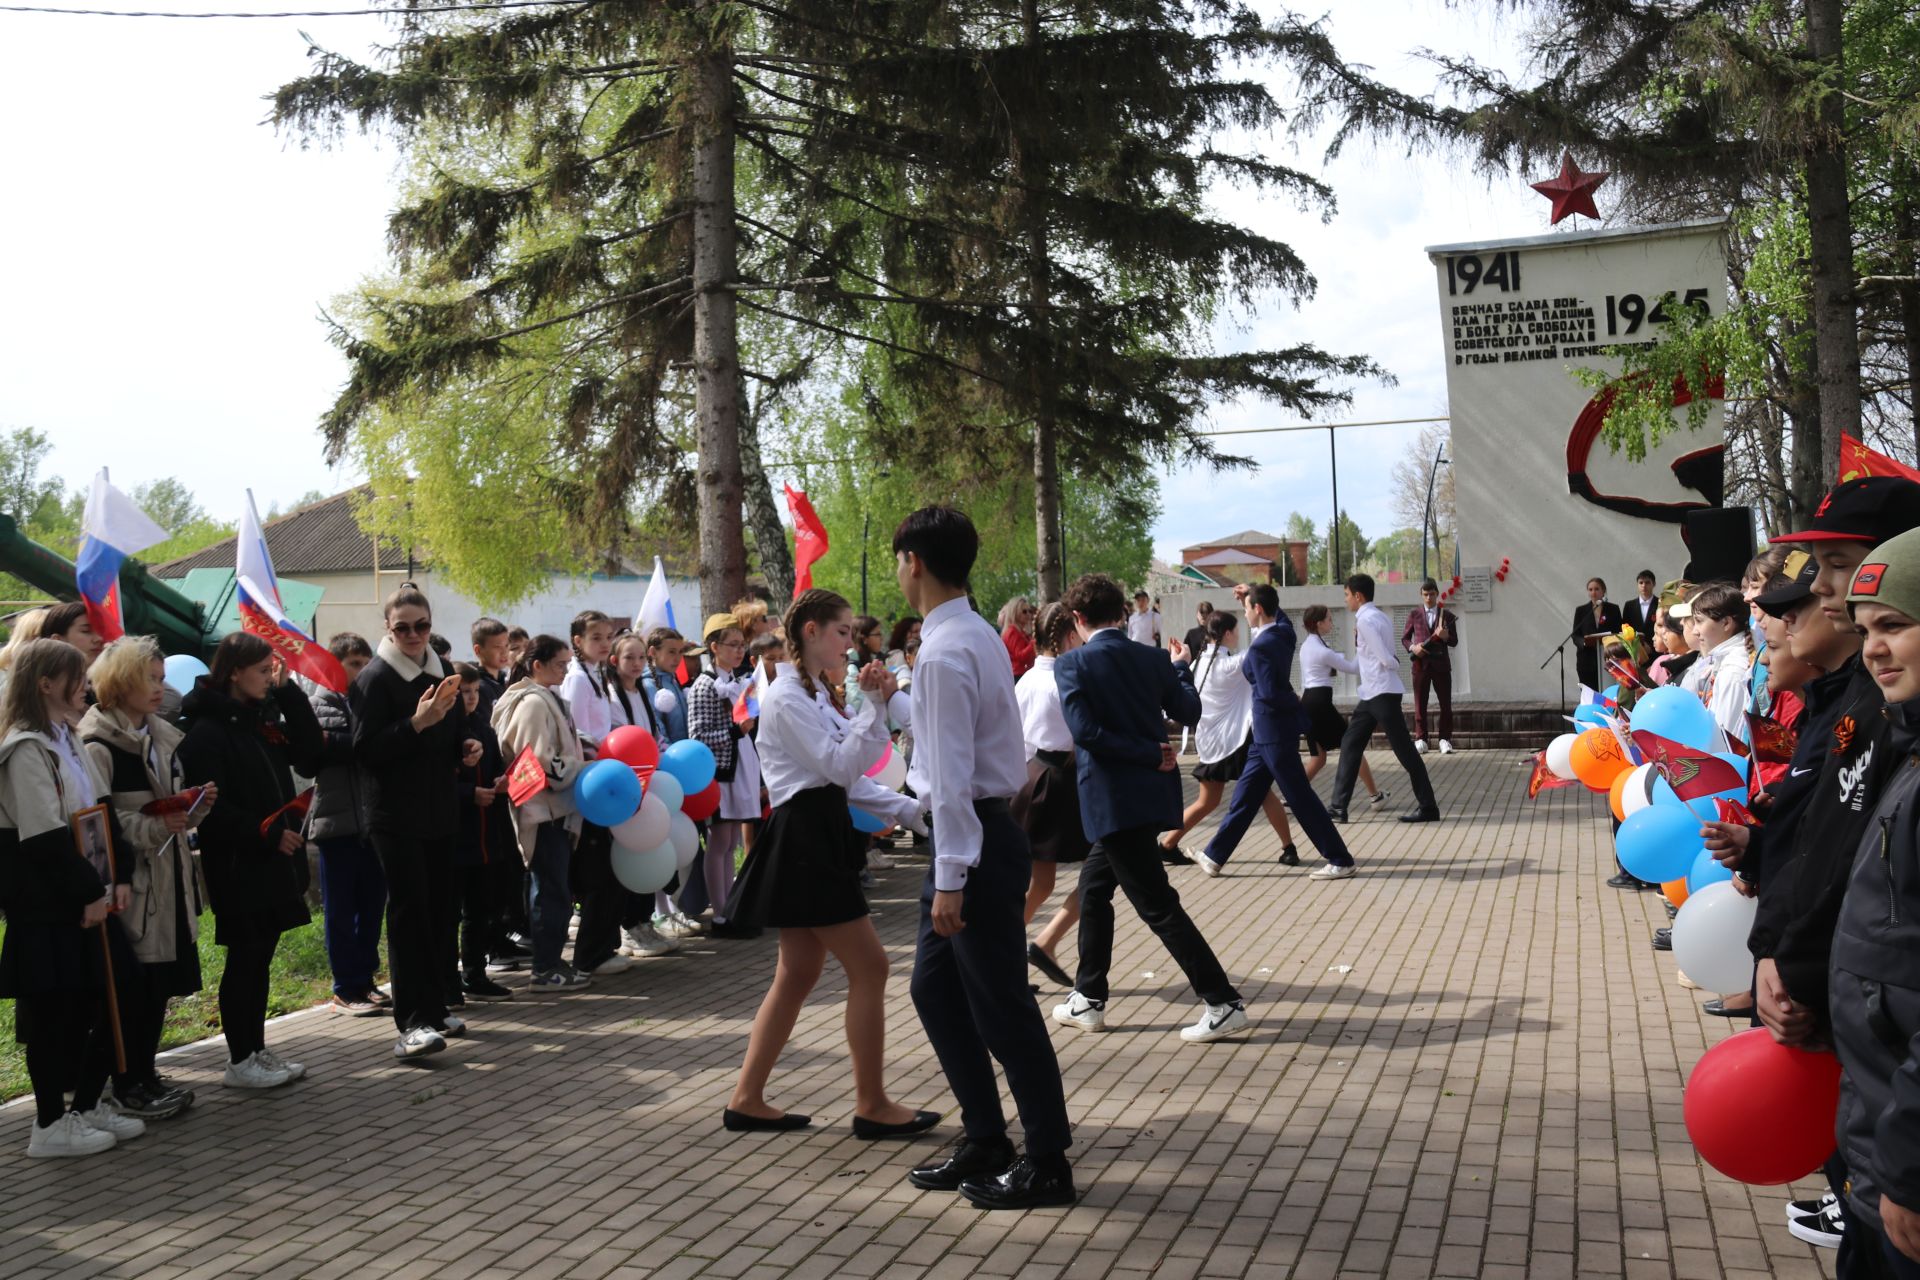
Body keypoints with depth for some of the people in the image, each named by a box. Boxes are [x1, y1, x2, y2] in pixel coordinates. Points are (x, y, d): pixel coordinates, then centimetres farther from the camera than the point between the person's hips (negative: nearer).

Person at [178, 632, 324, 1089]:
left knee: (261, 956, 13)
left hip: (273, 859, 7)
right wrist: (266, 834, -18)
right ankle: (239, 1062, 10)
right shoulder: (207, 729, -12)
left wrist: (287, 691, -3)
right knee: (244, 958, 0)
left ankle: (257, 1049, 22)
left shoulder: (263, 717, 12)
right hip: (237, 864, -7)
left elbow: (310, 756, 1)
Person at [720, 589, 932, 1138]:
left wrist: (910, 810, 8)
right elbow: (842, 767, -20)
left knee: (797, 975, 11)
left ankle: (746, 1101, 17)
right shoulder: (787, 698, -13)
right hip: (804, 839, -10)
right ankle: (872, 1105, 1)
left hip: (819, 837, 10)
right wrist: (873, 705, -21)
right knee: (869, 966, -7)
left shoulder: (815, 695, 18)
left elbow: (849, 780, 17)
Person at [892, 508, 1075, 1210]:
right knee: (935, 988, 16)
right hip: (980, 828, 10)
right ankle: (984, 1143, 26)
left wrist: (950, 879, -21)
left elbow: (950, 774, -22)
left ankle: (1047, 1164, 12)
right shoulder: (976, 634, 11)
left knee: (1001, 1006, 0)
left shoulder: (944, 652, -19)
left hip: (974, 837, -10)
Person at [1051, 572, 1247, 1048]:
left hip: (1113, 801, -7)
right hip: (1154, 795, 7)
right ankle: (1088, 999, 28)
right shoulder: (1152, 659, 5)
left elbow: (1085, 731, -19)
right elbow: (1189, 710, 7)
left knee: (1158, 906, -2)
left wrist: (1150, 754, -12)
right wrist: (1180, 668, 23)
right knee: (1093, 887, 21)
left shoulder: (1072, 665, -10)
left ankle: (1223, 1004, -3)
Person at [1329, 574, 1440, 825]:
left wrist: (1395, 665, -2)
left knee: (1403, 750, -4)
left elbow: (1386, 659, -18)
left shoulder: (1365, 620, -15)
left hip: (1382, 693, -10)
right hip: (1372, 693, 10)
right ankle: (1339, 806, 12)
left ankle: (1428, 807, 3)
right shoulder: (1377, 615, 14)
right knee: (1350, 745, 10)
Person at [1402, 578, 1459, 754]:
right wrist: (1412, 647, -10)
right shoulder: (1414, 615, 7)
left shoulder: (1447, 615, 6)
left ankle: (1445, 740, 7)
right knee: (1420, 704, 2)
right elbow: (1404, 637, 10)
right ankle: (1420, 739, 7)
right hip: (1421, 664, 0)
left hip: (1441, 664, 0)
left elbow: (1454, 641, 5)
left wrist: (1446, 636, -17)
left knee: (1446, 704, 1)